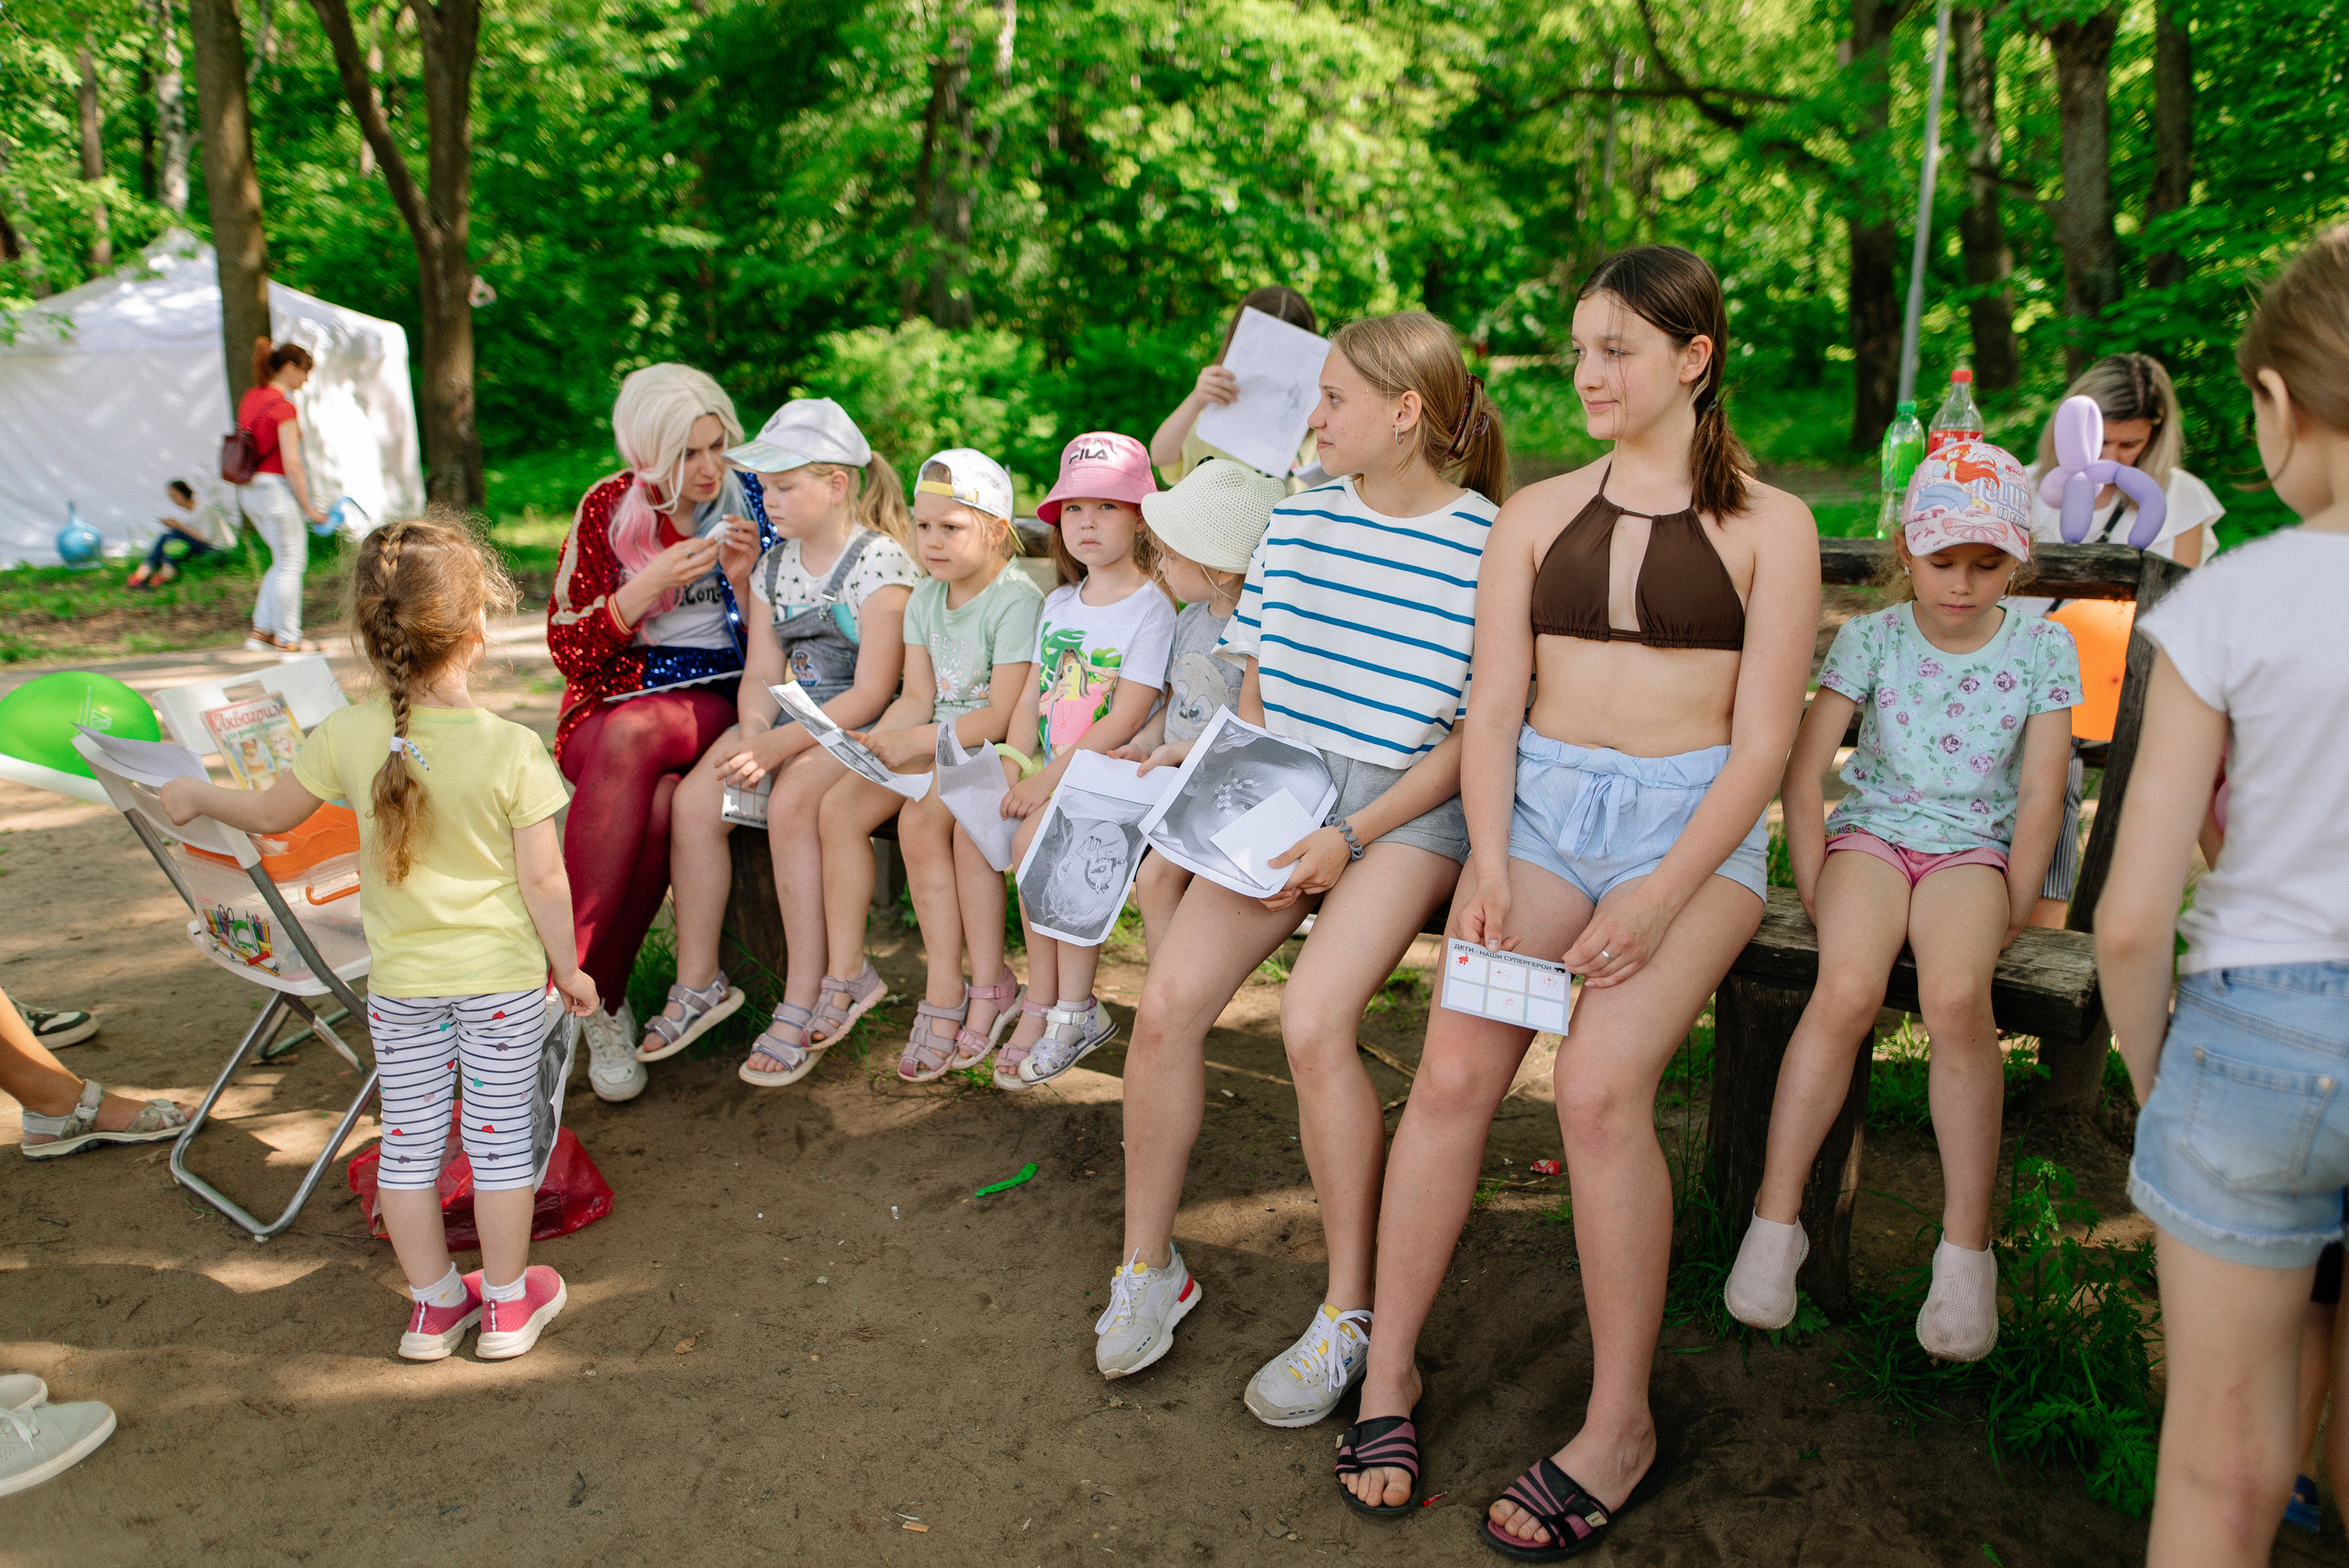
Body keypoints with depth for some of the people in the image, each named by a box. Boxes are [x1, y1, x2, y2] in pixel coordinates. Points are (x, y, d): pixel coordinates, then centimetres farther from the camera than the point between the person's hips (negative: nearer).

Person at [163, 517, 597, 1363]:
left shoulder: (347, 737, -11)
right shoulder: (513, 749, -18)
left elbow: (271, 813, 7)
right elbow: (543, 881, -14)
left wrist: (197, 796, 27)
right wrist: (569, 968, 0)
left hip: (399, 980, 2)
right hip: (502, 975, -2)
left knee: (409, 1139, 15)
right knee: (499, 1135, 10)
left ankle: (433, 1304, 28)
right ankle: (507, 1301, 23)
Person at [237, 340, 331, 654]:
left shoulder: (250, 397, 10)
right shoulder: (283, 407, -17)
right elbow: (292, 463, -20)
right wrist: (309, 508, -14)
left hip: (250, 489, 9)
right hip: (276, 488, -9)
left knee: (284, 561, 18)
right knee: (291, 563, 3)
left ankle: (261, 631, 18)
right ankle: (286, 639, 9)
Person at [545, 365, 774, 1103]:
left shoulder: (750, 502, 5)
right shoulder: (609, 507, 3)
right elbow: (568, 648, -1)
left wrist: (744, 580, -13)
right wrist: (652, 584, -14)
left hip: (713, 704, 0)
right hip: (609, 704, 0)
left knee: (633, 741, -35)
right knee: (651, 800, -35)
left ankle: (572, 983, -24)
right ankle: (601, 1001, -22)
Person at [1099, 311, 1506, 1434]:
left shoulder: (1488, 548, -7)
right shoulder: (1297, 521, 9)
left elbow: (1475, 738, -8)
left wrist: (1351, 836, -16)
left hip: (1409, 808, -5)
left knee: (1312, 1020, -27)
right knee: (1165, 1006, -13)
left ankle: (1349, 1313, -6)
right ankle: (1147, 1268, 9)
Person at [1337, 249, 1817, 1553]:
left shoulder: (1768, 526, 4)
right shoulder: (1536, 514, 13)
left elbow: (1763, 741, -3)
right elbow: (1492, 707, 7)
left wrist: (1658, 900, -14)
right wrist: (1489, 861, -9)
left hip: (1694, 821, -3)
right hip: (1541, 802, 3)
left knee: (1599, 1088, -23)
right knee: (1454, 1070, -16)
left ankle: (1620, 1426, -5)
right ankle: (1387, 1372, 2)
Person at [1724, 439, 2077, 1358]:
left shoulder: (2042, 650, 2)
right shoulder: (1870, 638, 0)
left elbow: (2040, 800, 1)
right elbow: (1801, 771, -2)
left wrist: (2010, 917, -5)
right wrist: (1818, 890, -7)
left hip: (1974, 846, 0)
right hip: (1872, 831, 0)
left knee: (1956, 998, -32)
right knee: (1847, 989, -30)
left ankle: (1966, 1248, -19)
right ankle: (1776, 1220, -19)